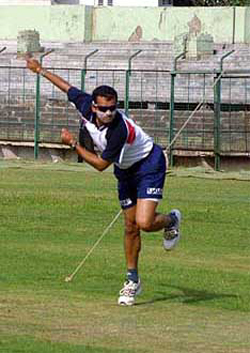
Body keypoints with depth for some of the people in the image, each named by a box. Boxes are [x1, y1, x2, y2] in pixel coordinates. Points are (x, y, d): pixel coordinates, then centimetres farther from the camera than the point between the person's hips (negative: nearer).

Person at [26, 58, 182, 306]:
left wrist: (73, 144, -20)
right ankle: (133, 281, 19)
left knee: (144, 222, -21)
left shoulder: (120, 130, -36)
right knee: (130, 227, 7)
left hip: (149, 164, -7)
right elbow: (68, 87, 4)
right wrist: (40, 70, 16)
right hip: (126, 170, 7)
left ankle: (171, 221, 14)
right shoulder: (85, 105, -17)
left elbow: (101, 164, -25)